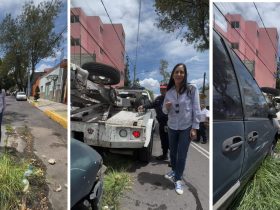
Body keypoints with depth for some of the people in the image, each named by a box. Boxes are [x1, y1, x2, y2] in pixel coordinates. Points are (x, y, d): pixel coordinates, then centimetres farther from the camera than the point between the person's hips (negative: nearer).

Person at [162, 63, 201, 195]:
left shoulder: (192, 89, -12)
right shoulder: (169, 92, -1)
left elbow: (196, 110, -9)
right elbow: (165, 111, 6)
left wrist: (194, 128, -11)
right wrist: (166, 107, -17)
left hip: (186, 127, -4)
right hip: (172, 127, 4)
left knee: (182, 155, 5)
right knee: (172, 152, 18)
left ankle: (178, 180, 20)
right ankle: (174, 172, 42)